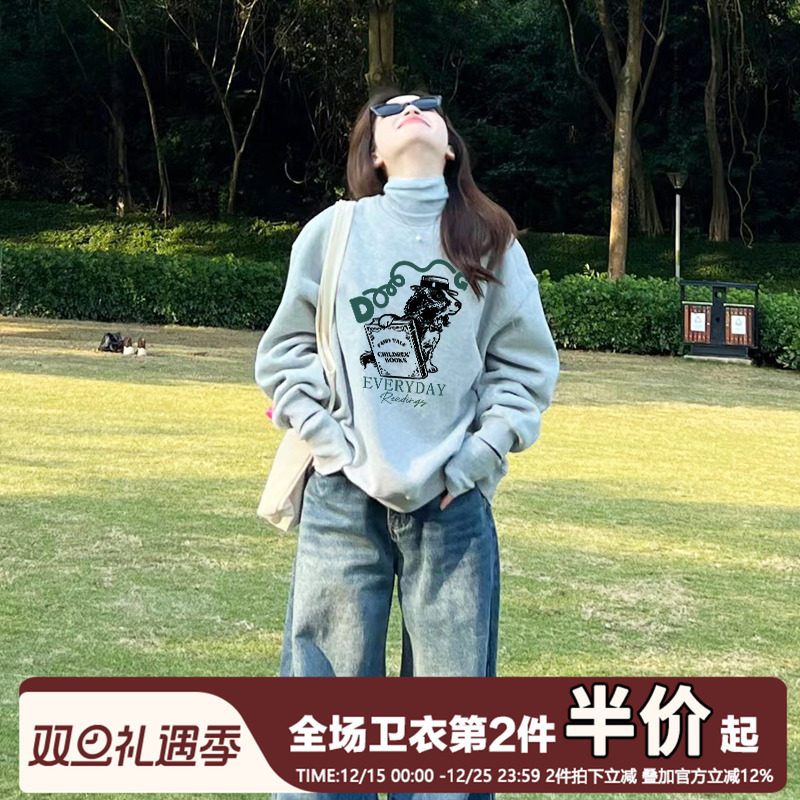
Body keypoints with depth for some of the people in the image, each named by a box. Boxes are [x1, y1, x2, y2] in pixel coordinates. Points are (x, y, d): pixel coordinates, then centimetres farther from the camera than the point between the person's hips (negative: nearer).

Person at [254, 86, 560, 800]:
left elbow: (527, 364, 9)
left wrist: (476, 458, -2)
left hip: (454, 506, 1)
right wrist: (333, 443, -4)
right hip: (343, 500, -1)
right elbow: (285, 351, 7)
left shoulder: (492, 243, 6)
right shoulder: (332, 233, 4)